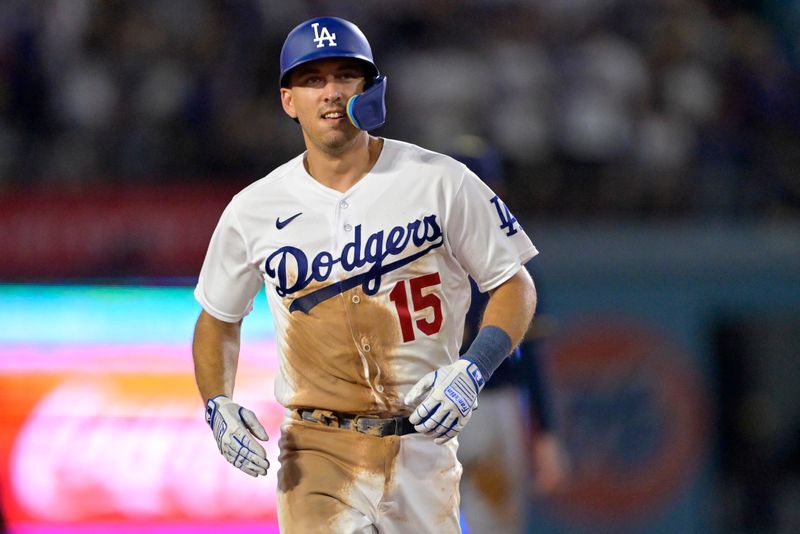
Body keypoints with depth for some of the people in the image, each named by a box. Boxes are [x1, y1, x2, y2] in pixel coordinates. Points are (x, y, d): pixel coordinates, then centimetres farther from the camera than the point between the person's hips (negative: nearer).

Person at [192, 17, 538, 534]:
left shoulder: (441, 183, -2)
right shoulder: (253, 210, 2)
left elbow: (516, 286, 3)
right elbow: (218, 321, 16)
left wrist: (472, 372, -14)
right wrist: (218, 405, -3)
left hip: (423, 447, 0)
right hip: (317, 451, 0)